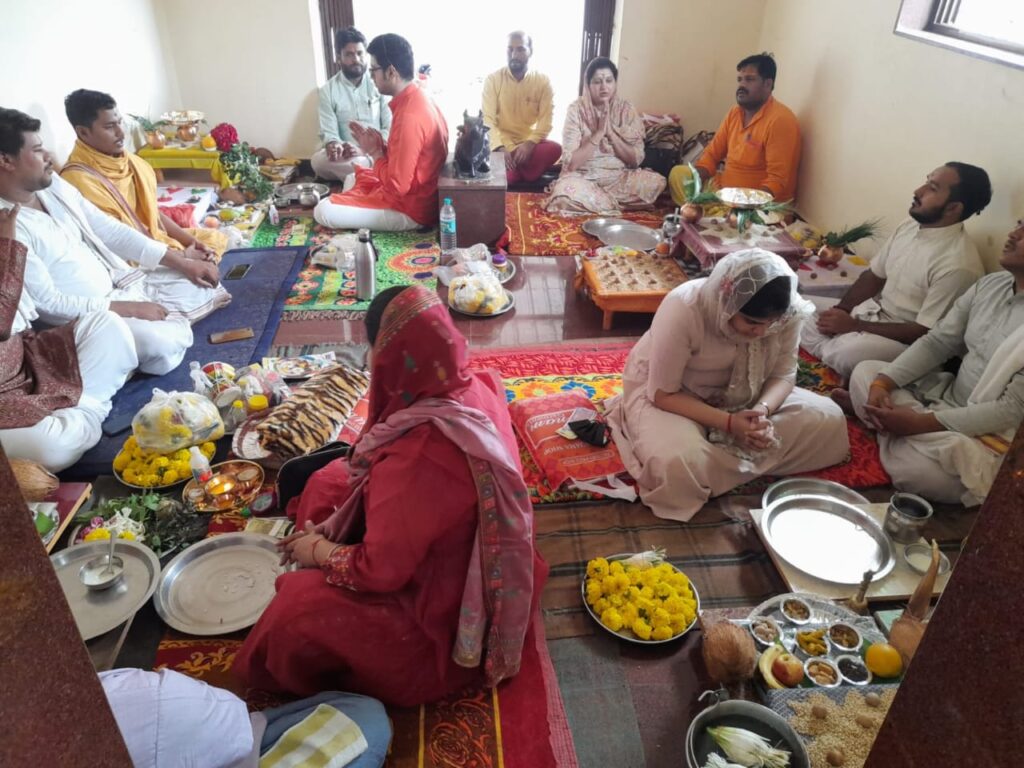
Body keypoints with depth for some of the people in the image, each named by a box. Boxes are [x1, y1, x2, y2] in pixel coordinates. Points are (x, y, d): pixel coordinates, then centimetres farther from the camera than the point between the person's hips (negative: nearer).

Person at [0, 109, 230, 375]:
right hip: (87, 316, -8)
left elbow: (109, 230, 7)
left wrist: (181, 261, 1)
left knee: (209, 285, 5)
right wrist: (129, 309, -22)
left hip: (121, 282, 8)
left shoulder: (53, 186, 3)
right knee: (163, 346, -32)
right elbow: (48, 303, -22)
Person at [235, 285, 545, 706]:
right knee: (328, 482, 12)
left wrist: (318, 551, -5)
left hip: (446, 613, -8)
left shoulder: (413, 459, -39)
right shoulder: (476, 388, -13)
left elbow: (380, 572, -26)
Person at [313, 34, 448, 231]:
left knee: (323, 211, -14)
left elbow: (397, 185, -27)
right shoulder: (418, 98, 4)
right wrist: (381, 147, 2)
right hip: (417, 194, 10)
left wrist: (375, 153, -10)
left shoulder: (409, 116, -28)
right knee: (353, 179, 32)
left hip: (410, 209, -10)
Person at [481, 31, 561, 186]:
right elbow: (488, 120, -9)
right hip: (502, 143, -2)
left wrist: (529, 143, -24)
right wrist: (500, 147, -27)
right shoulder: (493, 79, -2)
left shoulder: (542, 81, 0)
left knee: (554, 149, -31)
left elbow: (545, 122, -5)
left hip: (529, 143, 2)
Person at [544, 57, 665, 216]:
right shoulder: (576, 109, -8)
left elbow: (636, 160, -4)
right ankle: (621, 204, -13)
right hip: (584, 178, -3)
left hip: (620, 177, 4)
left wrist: (611, 132, -14)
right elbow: (570, 163, -16)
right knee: (565, 189, -37)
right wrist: (599, 132, -19)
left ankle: (591, 201, -8)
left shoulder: (627, 110, 0)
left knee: (657, 182, -22)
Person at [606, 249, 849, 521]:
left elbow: (783, 375, -7)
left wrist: (763, 409, -29)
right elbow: (663, 394, -25)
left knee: (828, 420, -10)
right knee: (678, 464, -36)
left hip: (737, 395, 6)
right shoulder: (683, 311, -33)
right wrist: (727, 422, -33)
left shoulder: (786, 312, -19)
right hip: (661, 390, -5)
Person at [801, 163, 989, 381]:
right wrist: (840, 310, -6)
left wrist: (855, 326, -22)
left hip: (906, 343, -8)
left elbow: (925, 334, -22)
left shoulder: (958, 265, -25)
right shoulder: (910, 226, 0)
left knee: (847, 353, -38)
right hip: (871, 313, 8)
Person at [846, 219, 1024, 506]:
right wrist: (882, 383, -14)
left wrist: (922, 423, -25)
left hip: (989, 435, -8)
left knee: (914, 470, -33)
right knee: (865, 371, 3)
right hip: (946, 396, 8)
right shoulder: (990, 284, 2)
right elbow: (937, 342, 3)